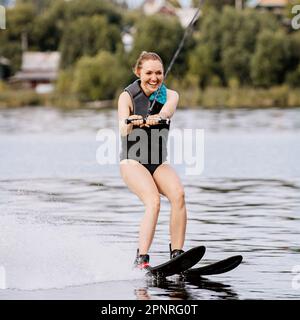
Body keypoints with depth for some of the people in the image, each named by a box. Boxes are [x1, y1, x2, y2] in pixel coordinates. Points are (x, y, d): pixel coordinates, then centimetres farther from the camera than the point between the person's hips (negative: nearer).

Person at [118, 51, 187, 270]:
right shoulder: (128, 96, -4)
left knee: (178, 194, -26)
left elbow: (167, 111, -22)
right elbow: (123, 132, -20)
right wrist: (131, 123, -45)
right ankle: (141, 260, -33)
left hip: (159, 164, 3)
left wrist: (155, 118, -46)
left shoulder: (170, 95, 3)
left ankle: (177, 255, -25)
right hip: (133, 161, -3)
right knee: (153, 200, -29)